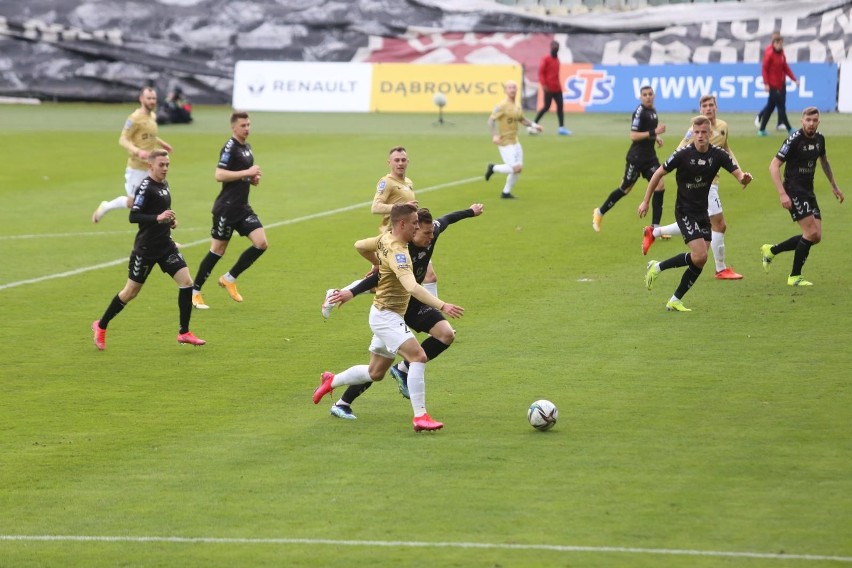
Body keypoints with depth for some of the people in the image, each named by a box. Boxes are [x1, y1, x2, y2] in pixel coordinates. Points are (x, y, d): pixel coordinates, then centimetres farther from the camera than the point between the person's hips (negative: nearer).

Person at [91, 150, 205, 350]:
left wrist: (170, 220, 7)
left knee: (186, 282, -6)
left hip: (165, 245, 7)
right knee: (131, 291, 4)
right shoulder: (145, 187, -16)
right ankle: (101, 326, 23)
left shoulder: (164, 184, 9)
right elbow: (133, 216, -24)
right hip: (146, 249, -7)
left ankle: (184, 333, 1)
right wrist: (157, 218, -33)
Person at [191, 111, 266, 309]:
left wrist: (253, 178, 7)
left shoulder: (247, 148, 14)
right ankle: (194, 292, 10)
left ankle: (230, 278, 9)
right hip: (226, 209, -8)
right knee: (218, 250, -2)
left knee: (261, 243, -4)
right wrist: (247, 172, -22)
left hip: (242, 207, 8)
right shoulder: (230, 147, -13)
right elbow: (219, 175, -24)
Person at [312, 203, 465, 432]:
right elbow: (412, 287, -39)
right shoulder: (397, 253, -26)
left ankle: (331, 381, 38)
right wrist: (442, 306, -45)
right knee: (418, 356, -24)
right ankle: (420, 416, -26)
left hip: (386, 316, 10)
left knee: (375, 373, 21)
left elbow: (360, 246, 23)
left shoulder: (385, 238, 3)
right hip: (386, 316, -10)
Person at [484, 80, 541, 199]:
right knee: (515, 168, -15)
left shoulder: (518, 107, 9)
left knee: (518, 168, 8)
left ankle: (506, 192, 22)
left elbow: (523, 120, 24)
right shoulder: (502, 106, -14)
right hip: (505, 143, -8)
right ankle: (493, 168, 9)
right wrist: (494, 135, -28)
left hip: (515, 141, 8)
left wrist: (534, 125, 10)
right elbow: (491, 120, -17)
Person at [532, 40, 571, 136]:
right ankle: (534, 124, 7)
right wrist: (543, 84, -22)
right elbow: (541, 72, -14)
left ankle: (562, 128, 1)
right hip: (549, 88, -8)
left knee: (560, 106, 2)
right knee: (546, 107, -5)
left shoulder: (557, 58, 13)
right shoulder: (546, 59, -10)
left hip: (557, 88, 8)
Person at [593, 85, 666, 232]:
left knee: (659, 187, -5)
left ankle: (655, 227, -2)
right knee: (625, 189, 5)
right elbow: (633, 136, -23)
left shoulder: (653, 111, 10)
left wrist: (656, 138, 8)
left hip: (650, 156, 7)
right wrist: (654, 132, -27)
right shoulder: (640, 112, -16)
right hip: (636, 157, -7)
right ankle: (600, 212, 26)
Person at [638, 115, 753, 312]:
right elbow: (658, 174, -6)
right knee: (700, 256, -17)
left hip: (702, 212, 5)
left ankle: (675, 301, 14)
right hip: (685, 211, -5)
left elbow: (738, 173, -13)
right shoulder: (683, 154, -16)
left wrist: (744, 178, -38)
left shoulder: (718, 154, -6)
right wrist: (645, 202, -3)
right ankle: (657, 268, 2)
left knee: (699, 262, 3)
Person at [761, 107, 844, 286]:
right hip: (793, 191, -8)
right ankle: (794, 277, -3)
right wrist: (782, 194, -25)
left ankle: (772, 250, 18)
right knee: (811, 232, -16)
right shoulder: (794, 140, -17)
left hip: (808, 191, 8)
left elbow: (824, 161, 25)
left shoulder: (819, 138, 5)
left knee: (816, 237, 3)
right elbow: (774, 166, -17)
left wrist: (834, 186, 27)